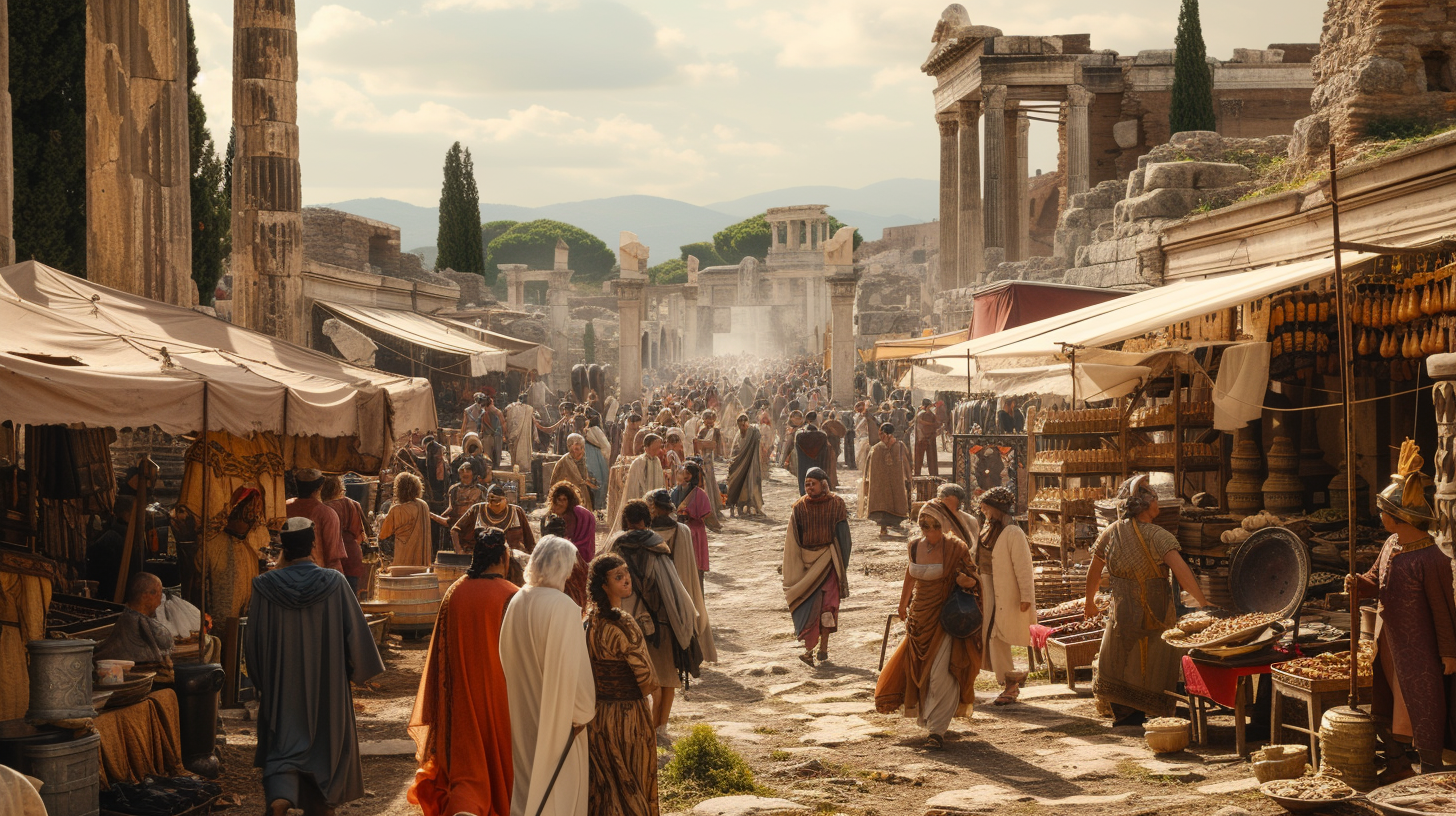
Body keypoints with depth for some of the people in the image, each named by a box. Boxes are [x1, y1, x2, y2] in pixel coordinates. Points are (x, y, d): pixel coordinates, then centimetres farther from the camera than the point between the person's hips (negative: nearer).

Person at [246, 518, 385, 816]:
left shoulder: (265, 586, -10)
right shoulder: (334, 583, -11)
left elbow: (253, 638, -2)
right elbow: (356, 632, -6)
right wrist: (361, 669, 9)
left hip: (282, 682, 0)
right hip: (327, 682, 0)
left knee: (283, 745, 5)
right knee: (326, 743, 18)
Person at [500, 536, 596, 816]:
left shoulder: (518, 601, -3)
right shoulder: (563, 607, -23)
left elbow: (507, 656, 7)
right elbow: (571, 667, -22)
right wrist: (582, 712, -8)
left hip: (523, 708, 7)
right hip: (556, 716, -7)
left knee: (528, 776, 20)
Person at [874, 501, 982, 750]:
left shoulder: (955, 549, -11)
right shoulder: (915, 546, 3)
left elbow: (974, 579, -3)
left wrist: (966, 581, -27)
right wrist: (904, 603, 33)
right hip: (919, 617, 5)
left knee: (941, 674, -13)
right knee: (918, 670, 13)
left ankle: (938, 730, -10)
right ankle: (929, 718, 35)